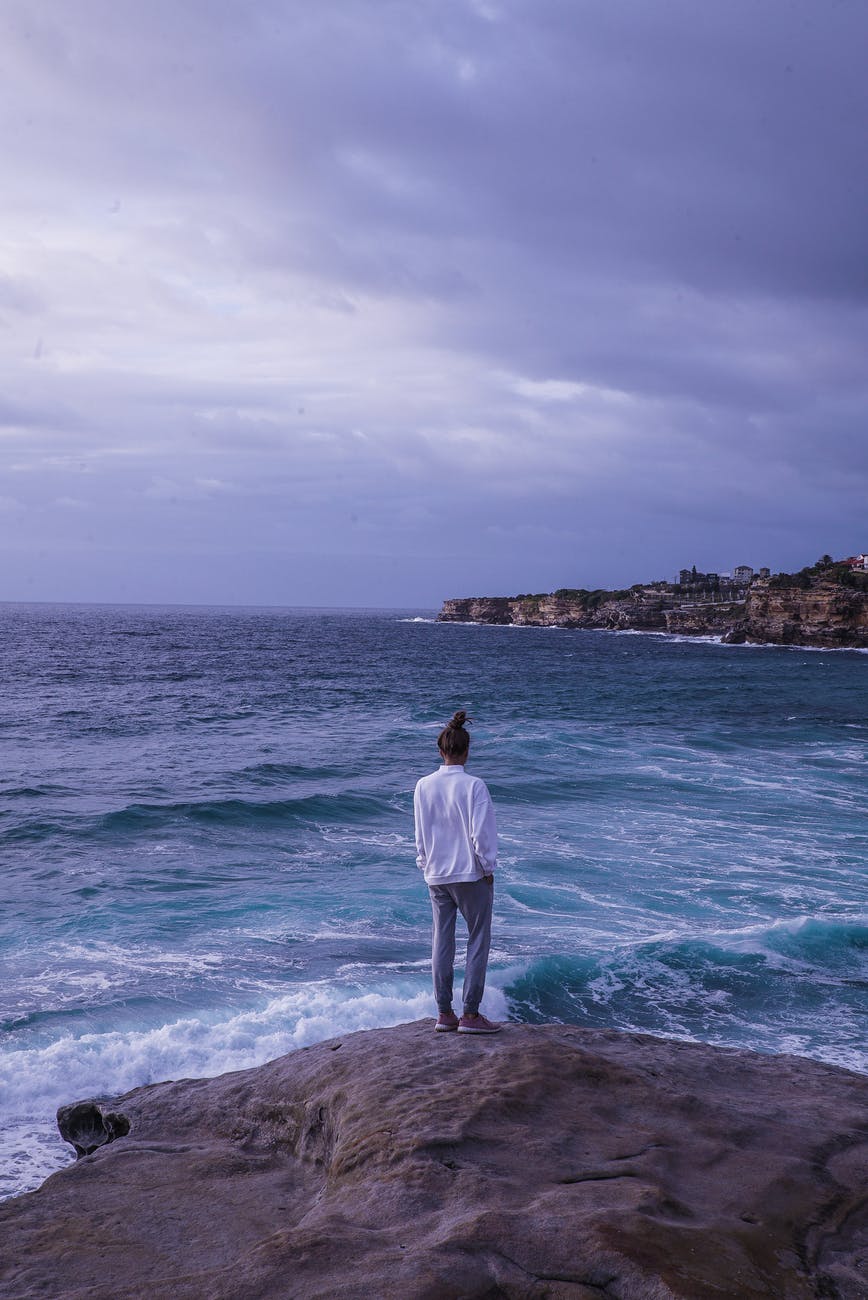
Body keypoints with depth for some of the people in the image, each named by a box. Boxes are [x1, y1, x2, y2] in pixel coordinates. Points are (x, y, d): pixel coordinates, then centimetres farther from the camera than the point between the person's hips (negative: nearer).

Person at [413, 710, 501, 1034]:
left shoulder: (423, 786, -1)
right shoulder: (473, 786, -15)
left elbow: (419, 833, 7)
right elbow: (481, 833, -13)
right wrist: (488, 869, -1)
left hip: (436, 875, 5)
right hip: (471, 874, -5)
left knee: (442, 941, 11)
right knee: (478, 941, 5)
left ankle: (444, 1013, 16)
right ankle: (471, 1014, 5)